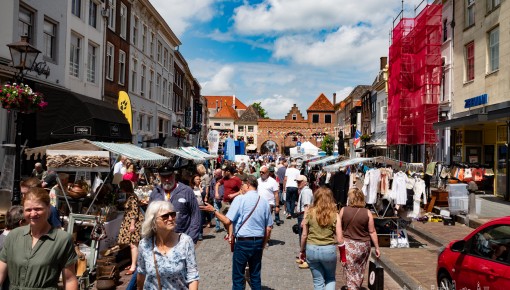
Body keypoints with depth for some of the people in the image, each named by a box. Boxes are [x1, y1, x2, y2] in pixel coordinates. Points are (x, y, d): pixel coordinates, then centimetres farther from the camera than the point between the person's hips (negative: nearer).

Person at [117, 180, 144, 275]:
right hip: (129, 222, 10)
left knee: (133, 244, -6)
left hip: (134, 222, -10)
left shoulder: (132, 197, -17)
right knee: (131, 244, 13)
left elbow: (135, 211, -21)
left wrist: (132, 225, -21)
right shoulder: (129, 196, 13)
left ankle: (133, 266, -1)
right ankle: (133, 263, 21)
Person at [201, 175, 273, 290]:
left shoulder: (240, 199, -10)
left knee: (238, 277, 7)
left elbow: (227, 221, -14)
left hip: (243, 242, -5)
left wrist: (213, 210, -2)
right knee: (256, 276, 16)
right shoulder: (264, 202, 5)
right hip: (258, 242, 5)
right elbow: (268, 229, 8)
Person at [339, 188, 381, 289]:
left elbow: (340, 229, 1)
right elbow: (372, 232, -4)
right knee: (360, 271, 21)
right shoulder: (367, 213, -8)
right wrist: (377, 248, 5)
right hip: (364, 245, 2)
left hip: (348, 245, -1)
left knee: (351, 273, 4)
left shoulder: (343, 210, -8)